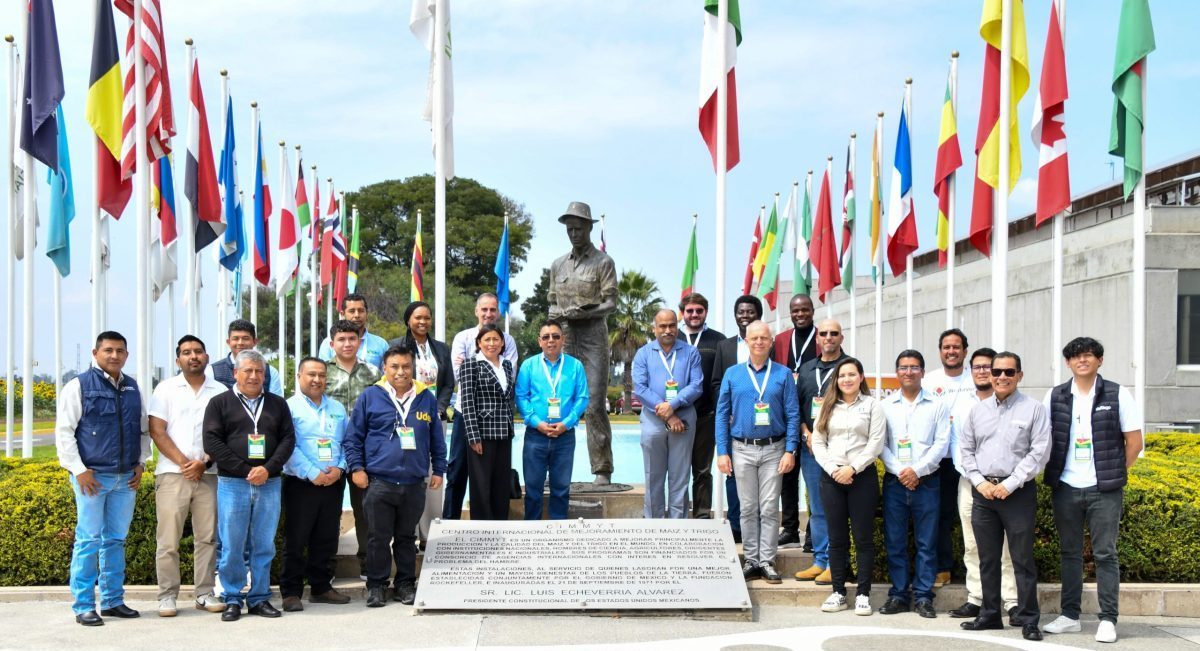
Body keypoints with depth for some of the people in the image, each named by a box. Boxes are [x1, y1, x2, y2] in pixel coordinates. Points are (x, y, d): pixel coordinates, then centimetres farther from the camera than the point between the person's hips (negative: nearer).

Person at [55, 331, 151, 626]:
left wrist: (141, 463, 10)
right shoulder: (79, 386, -2)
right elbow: (64, 432, -5)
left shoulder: (132, 388, 13)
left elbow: (143, 429, 21)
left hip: (126, 479, 5)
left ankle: (113, 600, 18)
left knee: (116, 540, 10)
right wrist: (79, 469, -11)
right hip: (92, 477, -5)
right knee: (88, 541, -3)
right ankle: (83, 607, 4)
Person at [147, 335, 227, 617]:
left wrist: (204, 463, -7)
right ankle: (167, 596, 5)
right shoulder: (166, 389, 6)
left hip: (209, 474, 1)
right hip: (172, 473, -1)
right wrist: (184, 462, -9)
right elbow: (157, 431, 0)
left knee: (207, 537, 4)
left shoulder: (220, 391, 9)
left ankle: (205, 593, 11)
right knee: (168, 539, -2)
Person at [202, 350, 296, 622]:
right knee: (232, 546, 0)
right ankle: (233, 600, 10)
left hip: (269, 484, 2)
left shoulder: (278, 404, 14)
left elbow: (288, 439, 7)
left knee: (264, 546, 5)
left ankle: (260, 598, 14)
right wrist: (245, 470, -11)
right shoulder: (220, 403, 6)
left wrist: (268, 469, -10)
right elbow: (212, 443, -4)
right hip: (232, 484, -2)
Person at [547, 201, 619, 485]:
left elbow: (610, 303, -3)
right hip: (565, 337, 5)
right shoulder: (558, 265, 17)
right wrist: (556, 313, -4)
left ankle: (602, 470, -6)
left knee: (595, 405, -9)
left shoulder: (603, 262, 3)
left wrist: (584, 312, -19)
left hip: (593, 335, -4)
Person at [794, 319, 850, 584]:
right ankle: (819, 560, 16)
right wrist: (806, 434, -1)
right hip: (810, 446, 5)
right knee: (817, 508, 10)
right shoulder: (806, 369, 16)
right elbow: (798, 406, 15)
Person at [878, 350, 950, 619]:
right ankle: (898, 594, 10)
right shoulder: (886, 406, 9)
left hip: (926, 481, -1)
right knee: (894, 541, 2)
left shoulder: (936, 405, 6)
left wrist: (917, 470, -11)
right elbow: (880, 444, 3)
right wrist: (900, 471, -10)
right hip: (894, 481, 1)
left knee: (926, 542, 0)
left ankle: (923, 596, 6)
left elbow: (941, 443, -1)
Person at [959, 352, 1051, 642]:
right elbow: (966, 450, 13)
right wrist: (980, 482, -1)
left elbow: (1040, 451, -8)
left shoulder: (1033, 409, -2)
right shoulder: (977, 410, 11)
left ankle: (1028, 620, 4)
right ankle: (989, 615, 19)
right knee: (987, 559, 10)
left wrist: (1010, 484, -12)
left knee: (1022, 559, -3)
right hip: (983, 493, 4)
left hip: (1018, 493, -4)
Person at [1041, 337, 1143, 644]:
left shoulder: (1117, 394, -1)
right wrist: (1053, 474, 3)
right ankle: (1069, 615, 17)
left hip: (1104, 490, -3)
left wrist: (1114, 474, 0)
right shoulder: (1055, 396, 5)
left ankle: (1108, 619, 5)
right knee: (1069, 553, 9)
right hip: (1065, 488, 3)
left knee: (1105, 554, 0)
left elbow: (1134, 441, 1)